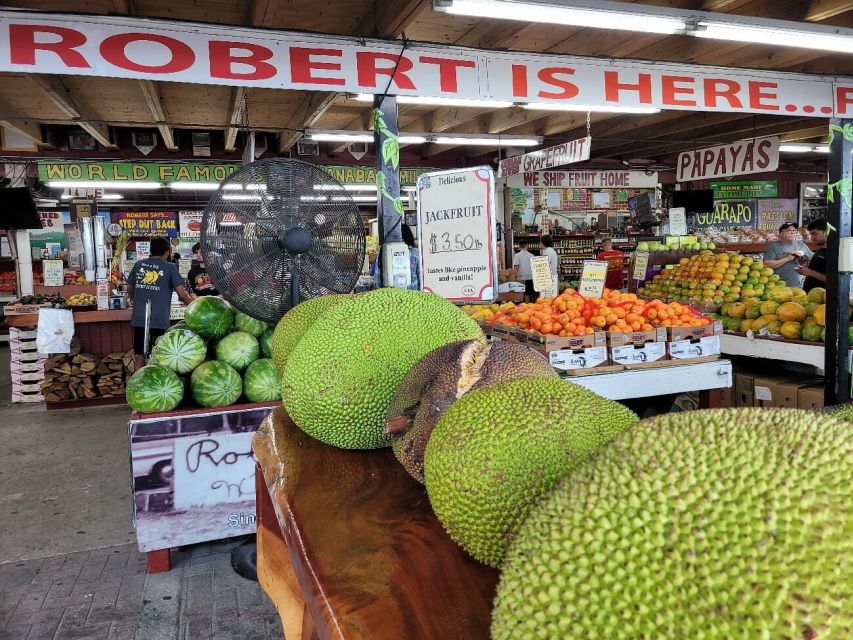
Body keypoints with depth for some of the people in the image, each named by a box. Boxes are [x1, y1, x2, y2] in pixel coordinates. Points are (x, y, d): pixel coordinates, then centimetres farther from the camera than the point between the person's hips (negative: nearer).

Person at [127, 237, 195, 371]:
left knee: (139, 356, 14)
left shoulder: (139, 264, 8)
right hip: (159, 320, -4)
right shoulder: (170, 268, -3)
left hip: (139, 319, 4)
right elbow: (181, 293, -8)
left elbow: (130, 290, 18)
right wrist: (191, 303, 10)